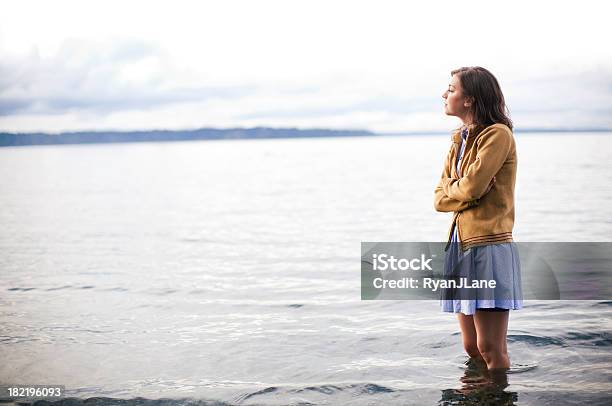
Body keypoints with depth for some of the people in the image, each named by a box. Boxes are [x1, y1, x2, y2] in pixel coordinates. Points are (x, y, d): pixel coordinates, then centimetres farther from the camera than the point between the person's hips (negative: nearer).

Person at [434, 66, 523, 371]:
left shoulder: (498, 134, -7)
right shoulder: (459, 139, 19)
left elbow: (471, 187, -18)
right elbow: (440, 199, 13)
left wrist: (450, 188, 3)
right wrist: (463, 190, -5)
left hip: (488, 246, -8)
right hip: (461, 245, 8)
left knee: (490, 349, -5)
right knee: (471, 348, 12)